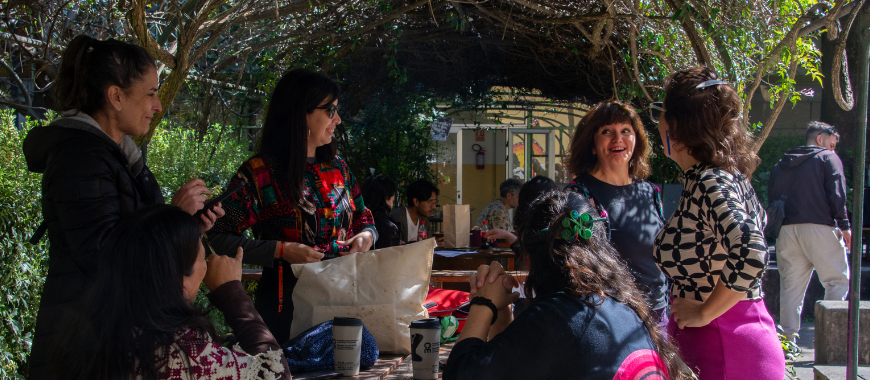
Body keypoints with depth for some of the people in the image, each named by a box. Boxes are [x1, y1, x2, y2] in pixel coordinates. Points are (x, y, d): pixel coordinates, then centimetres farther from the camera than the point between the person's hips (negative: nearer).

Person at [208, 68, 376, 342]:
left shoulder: (338, 168, 11)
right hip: (287, 303, -5)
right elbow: (218, 237, -12)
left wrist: (366, 235, -1)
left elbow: (363, 217, 23)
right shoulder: (259, 173, -7)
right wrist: (280, 250, -19)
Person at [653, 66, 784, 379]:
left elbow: (750, 253, -35)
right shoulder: (728, 175, 7)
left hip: (718, 350, -9)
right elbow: (757, 220, 26)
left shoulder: (709, 183, -20)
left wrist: (703, 312, -22)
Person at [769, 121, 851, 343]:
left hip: (786, 231, 5)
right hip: (819, 228, -5)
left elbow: (771, 199, 17)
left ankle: (788, 338, 3)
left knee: (790, 287, 6)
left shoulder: (780, 165, 21)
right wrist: (844, 225, -6)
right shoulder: (828, 158, 5)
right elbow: (836, 194, -7)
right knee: (838, 281, 3)